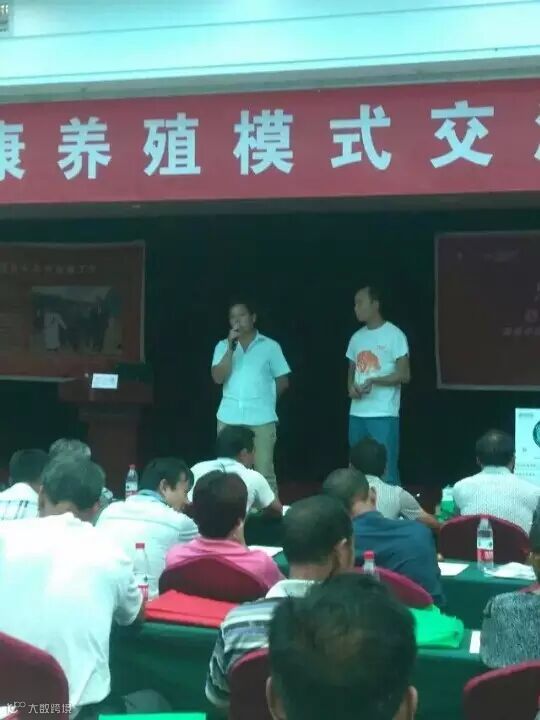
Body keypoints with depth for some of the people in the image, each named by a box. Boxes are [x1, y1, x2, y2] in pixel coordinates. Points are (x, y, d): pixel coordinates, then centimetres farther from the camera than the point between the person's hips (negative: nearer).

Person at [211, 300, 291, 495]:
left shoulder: (270, 346, 3)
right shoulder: (223, 346, 8)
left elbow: (283, 381, 8)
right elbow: (218, 378, -5)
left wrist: (264, 399, 5)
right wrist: (231, 347, -10)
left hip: (261, 419, -2)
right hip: (229, 418, 2)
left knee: (264, 472, -3)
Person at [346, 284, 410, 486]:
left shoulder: (393, 334, -4)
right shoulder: (356, 337, 15)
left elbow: (404, 375, -8)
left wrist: (373, 381, -20)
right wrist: (351, 386, 0)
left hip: (384, 415, -6)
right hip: (357, 414, 6)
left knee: (386, 471, -7)